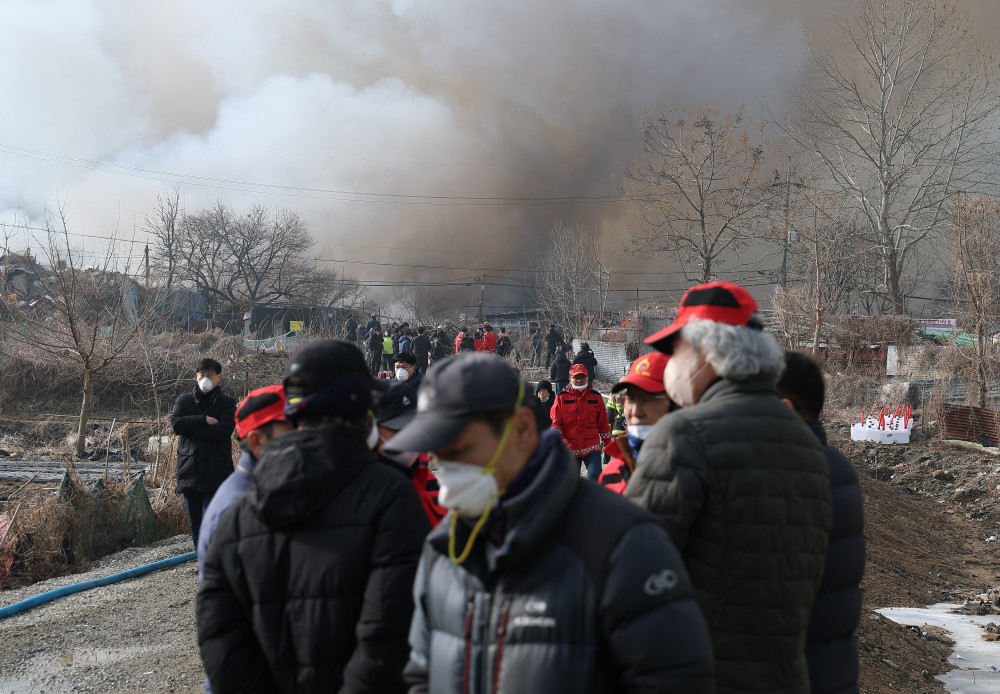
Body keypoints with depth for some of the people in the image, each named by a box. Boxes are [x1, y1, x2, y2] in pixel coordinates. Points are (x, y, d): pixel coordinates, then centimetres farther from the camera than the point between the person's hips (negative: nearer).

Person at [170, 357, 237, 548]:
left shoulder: (227, 403, 6)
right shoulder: (184, 400, 14)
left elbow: (223, 429, -12)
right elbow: (176, 423, -4)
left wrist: (192, 429, -6)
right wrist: (204, 420, -10)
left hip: (216, 474, -4)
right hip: (190, 473, 4)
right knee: (196, 526, 9)